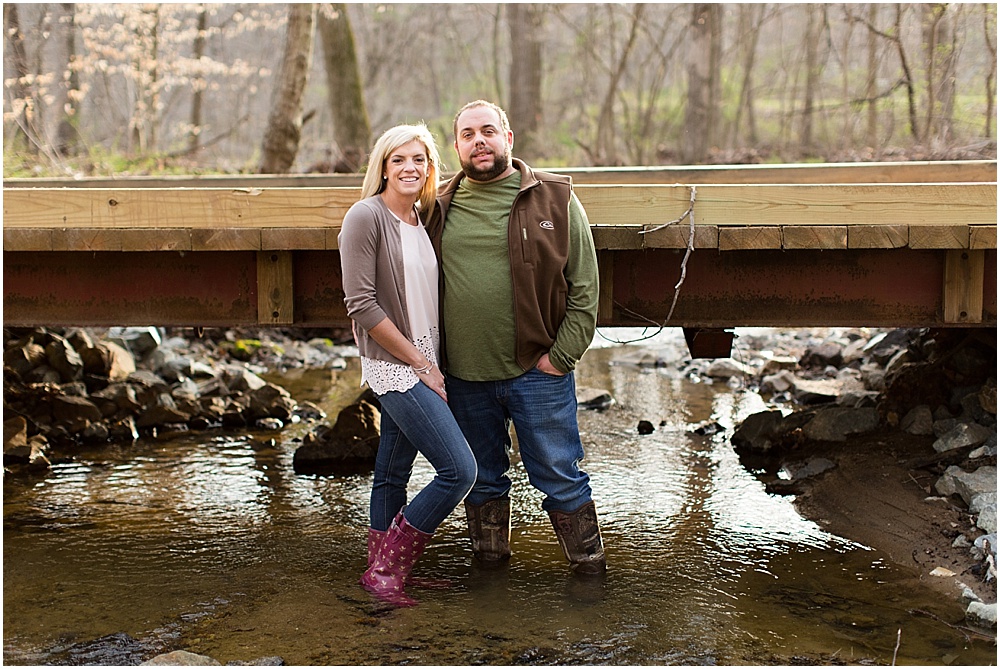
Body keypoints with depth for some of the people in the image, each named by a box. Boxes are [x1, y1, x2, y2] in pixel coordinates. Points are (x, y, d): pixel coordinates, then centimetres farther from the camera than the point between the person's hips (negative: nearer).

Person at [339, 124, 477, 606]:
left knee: (393, 475, 14)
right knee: (460, 469, -12)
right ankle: (386, 569, -1)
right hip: (393, 365, -8)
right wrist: (419, 362, -13)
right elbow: (361, 305, -17)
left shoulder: (421, 217, 11)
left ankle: (382, 571, 24)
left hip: (422, 363, 8)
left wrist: (430, 362, 6)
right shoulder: (366, 216, -12)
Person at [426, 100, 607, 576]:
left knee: (559, 475, 4)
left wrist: (560, 357, -8)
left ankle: (589, 562, 20)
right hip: (464, 376, 3)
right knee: (481, 478, 15)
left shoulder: (555, 199, -1)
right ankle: (489, 558, 31)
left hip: (537, 372, -3)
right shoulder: (440, 208, 7)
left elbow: (584, 288, -1)